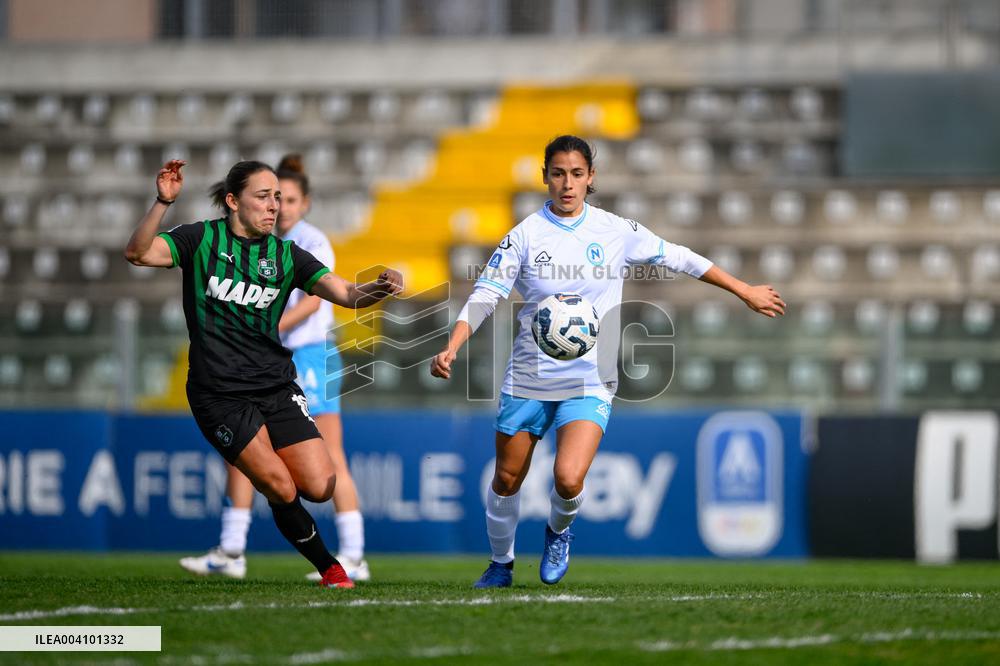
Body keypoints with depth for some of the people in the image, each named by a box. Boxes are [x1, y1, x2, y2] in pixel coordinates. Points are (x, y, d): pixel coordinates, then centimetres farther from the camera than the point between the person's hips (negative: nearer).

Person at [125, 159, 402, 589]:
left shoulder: (286, 255, 5)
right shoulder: (202, 239, -3)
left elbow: (347, 294, -3)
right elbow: (138, 254, -17)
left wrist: (380, 288, -24)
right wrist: (162, 203, -31)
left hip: (276, 387, 4)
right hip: (220, 394, -4)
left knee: (320, 488, -6)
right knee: (282, 492, -12)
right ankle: (329, 568, 11)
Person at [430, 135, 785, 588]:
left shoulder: (617, 232, -2)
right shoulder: (525, 236, -5)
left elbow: (678, 258, 9)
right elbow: (485, 295, -8)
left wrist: (746, 292, 15)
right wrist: (452, 348, -24)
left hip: (589, 381, -1)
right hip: (529, 378, 1)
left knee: (568, 479, -20)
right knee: (506, 479, 8)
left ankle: (559, 532, 15)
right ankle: (501, 563, 35)